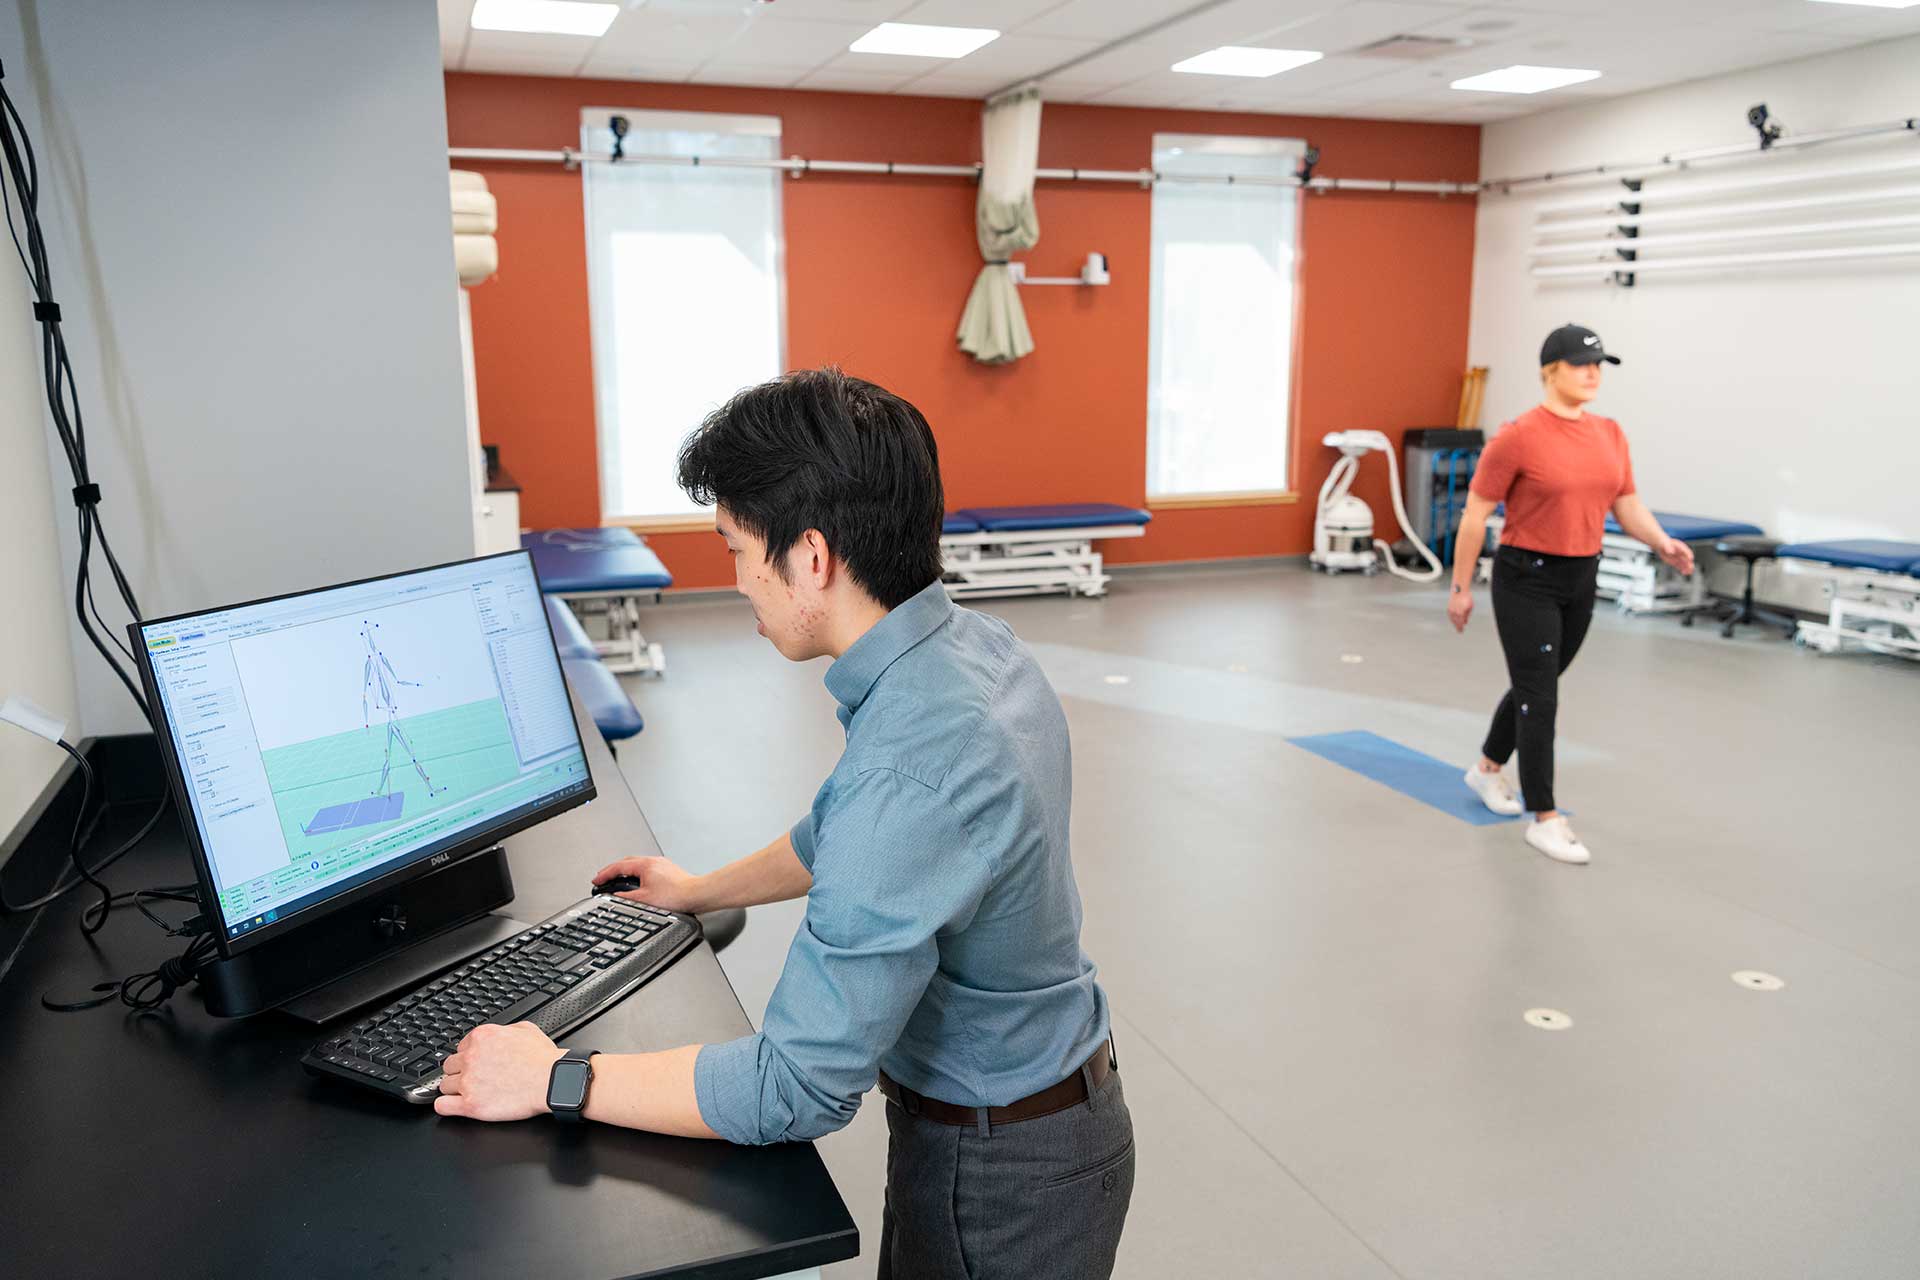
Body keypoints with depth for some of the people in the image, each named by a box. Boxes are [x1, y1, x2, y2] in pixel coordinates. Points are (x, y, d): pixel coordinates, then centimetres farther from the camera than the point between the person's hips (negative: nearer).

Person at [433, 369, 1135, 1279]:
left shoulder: (911, 769, -36)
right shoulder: (972, 644, -5)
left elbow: (799, 1087, -30)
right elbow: (850, 838, 14)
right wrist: (705, 890, 23)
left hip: (996, 1171, -8)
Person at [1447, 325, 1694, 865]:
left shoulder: (1611, 434, 6)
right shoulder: (1518, 436, -14)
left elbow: (1627, 503, 9)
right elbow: (1476, 513, -10)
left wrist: (1662, 543, -11)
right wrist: (1461, 586, -9)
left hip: (1580, 579, 7)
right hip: (1527, 579, -7)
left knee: (1534, 685, 20)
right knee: (1539, 697, -6)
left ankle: (1488, 769, 42)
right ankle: (1544, 819, 2)